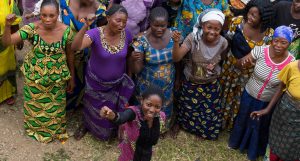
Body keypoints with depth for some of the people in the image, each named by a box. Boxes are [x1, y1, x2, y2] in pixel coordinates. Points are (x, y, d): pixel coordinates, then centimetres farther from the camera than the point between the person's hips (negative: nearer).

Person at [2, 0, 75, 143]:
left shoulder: (66, 31, -19)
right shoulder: (32, 28, -22)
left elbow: (70, 55, -6)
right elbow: (7, 42, -24)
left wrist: (71, 77, 3)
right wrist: (8, 25, -43)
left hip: (57, 78, 0)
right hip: (34, 77, 0)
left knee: (55, 106, 21)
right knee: (35, 104, 23)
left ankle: (55, 130, 51)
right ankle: (35, 127, 53)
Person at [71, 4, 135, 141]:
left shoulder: (126, 35, -18)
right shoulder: (95, 33, -29)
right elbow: (75, 47, -46)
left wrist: (129, 79, -1)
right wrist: (86, 26, -58)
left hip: (118, 82, 2)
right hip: (96, 82, -2)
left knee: (114, 110, 21)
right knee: (94, 108, 24)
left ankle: (113, 129, 54)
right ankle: (86, 124, 58)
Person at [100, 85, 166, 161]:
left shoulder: (161, 117, -16)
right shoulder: (134, 112, -31)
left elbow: (154, 141, -4)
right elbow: (121, 118, -56)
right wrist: (113, 116, -75)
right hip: (129, 153, -4)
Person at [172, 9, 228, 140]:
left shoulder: (223, 42, -18)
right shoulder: (193, 38, -26)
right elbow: (176, 58, -32)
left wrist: (215, 64, -7)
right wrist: (176, 42, -45)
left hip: (211, 84, 2)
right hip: (191, 83, -1)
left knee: (210, 112, 18)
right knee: (189, 109, 20)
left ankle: (208, 131, 51)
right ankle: (188, 126, 54)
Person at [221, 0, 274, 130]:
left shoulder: (269, 34, -21)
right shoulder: (238, 21, -19)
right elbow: (227, 41, -7)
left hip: (249, 72, -1)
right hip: (230, 65, 1)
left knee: (240, 99, 22)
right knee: (225, 94, 22)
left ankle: (233, 124, 50)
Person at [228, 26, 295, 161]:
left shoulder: (291, 62, -23)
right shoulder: (261, 51, -23)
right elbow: (242, 64, -13)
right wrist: (244, 61, -36)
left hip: (268, 102, -1)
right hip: (249, 95, 1)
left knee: (260, 126, 22)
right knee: (242, 119, 25)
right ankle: (236, 142, 56)